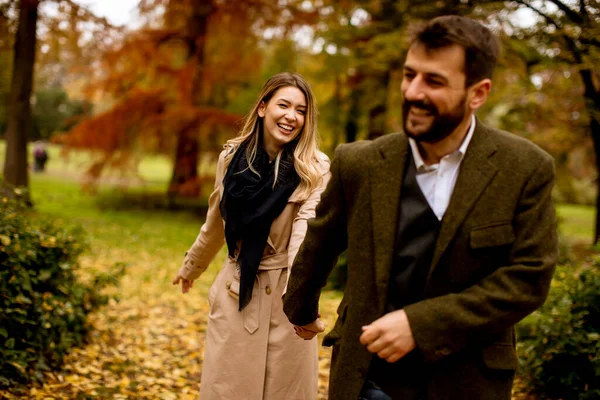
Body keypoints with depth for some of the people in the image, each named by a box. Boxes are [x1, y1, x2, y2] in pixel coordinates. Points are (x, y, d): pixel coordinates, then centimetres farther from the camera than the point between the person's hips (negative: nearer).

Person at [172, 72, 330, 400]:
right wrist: (190, 268, 28)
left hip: (283, 297, -3)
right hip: (235, 292, 3)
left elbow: (306, 230, -25)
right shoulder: (232, 157, 0)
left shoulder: (314, 170, -10)